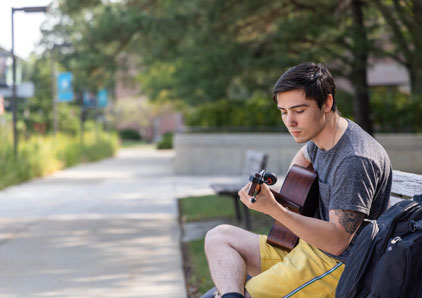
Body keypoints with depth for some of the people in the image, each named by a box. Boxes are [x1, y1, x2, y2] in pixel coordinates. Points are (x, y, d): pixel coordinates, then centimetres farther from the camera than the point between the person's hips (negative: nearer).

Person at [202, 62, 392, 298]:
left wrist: (275, 210, -36)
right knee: (218, 237, 5)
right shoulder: (321, 137, 6)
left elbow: (337, 241, -27)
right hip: (308, 245, 11)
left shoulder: (355, 160, -24)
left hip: (338, 265, -11)